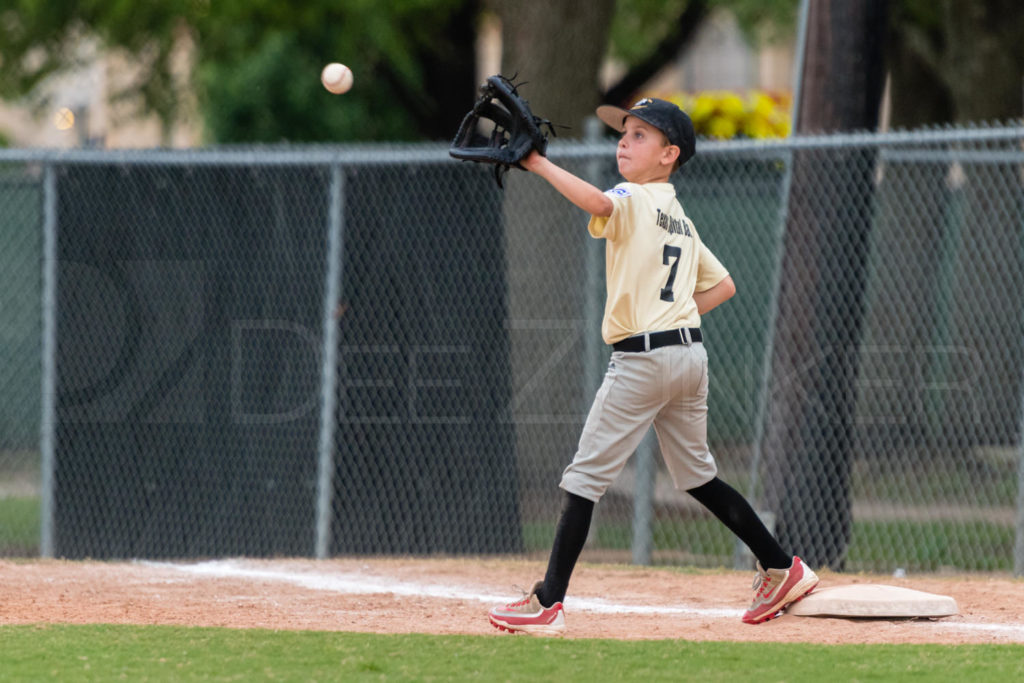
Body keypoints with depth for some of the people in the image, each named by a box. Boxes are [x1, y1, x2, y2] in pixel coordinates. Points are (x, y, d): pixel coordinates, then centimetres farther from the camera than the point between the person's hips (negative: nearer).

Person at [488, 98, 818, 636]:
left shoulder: (635, 200, -7)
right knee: (697, 475, 21)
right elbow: (722, 285, 24)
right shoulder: (681, 219, 19)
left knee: (586, 476, -5)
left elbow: (597, 202, -31)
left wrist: (538, 164, -29)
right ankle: (782, 569, 21)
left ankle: (548, 604, -8)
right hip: (691, 353, 8)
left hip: (642, 355, -8)